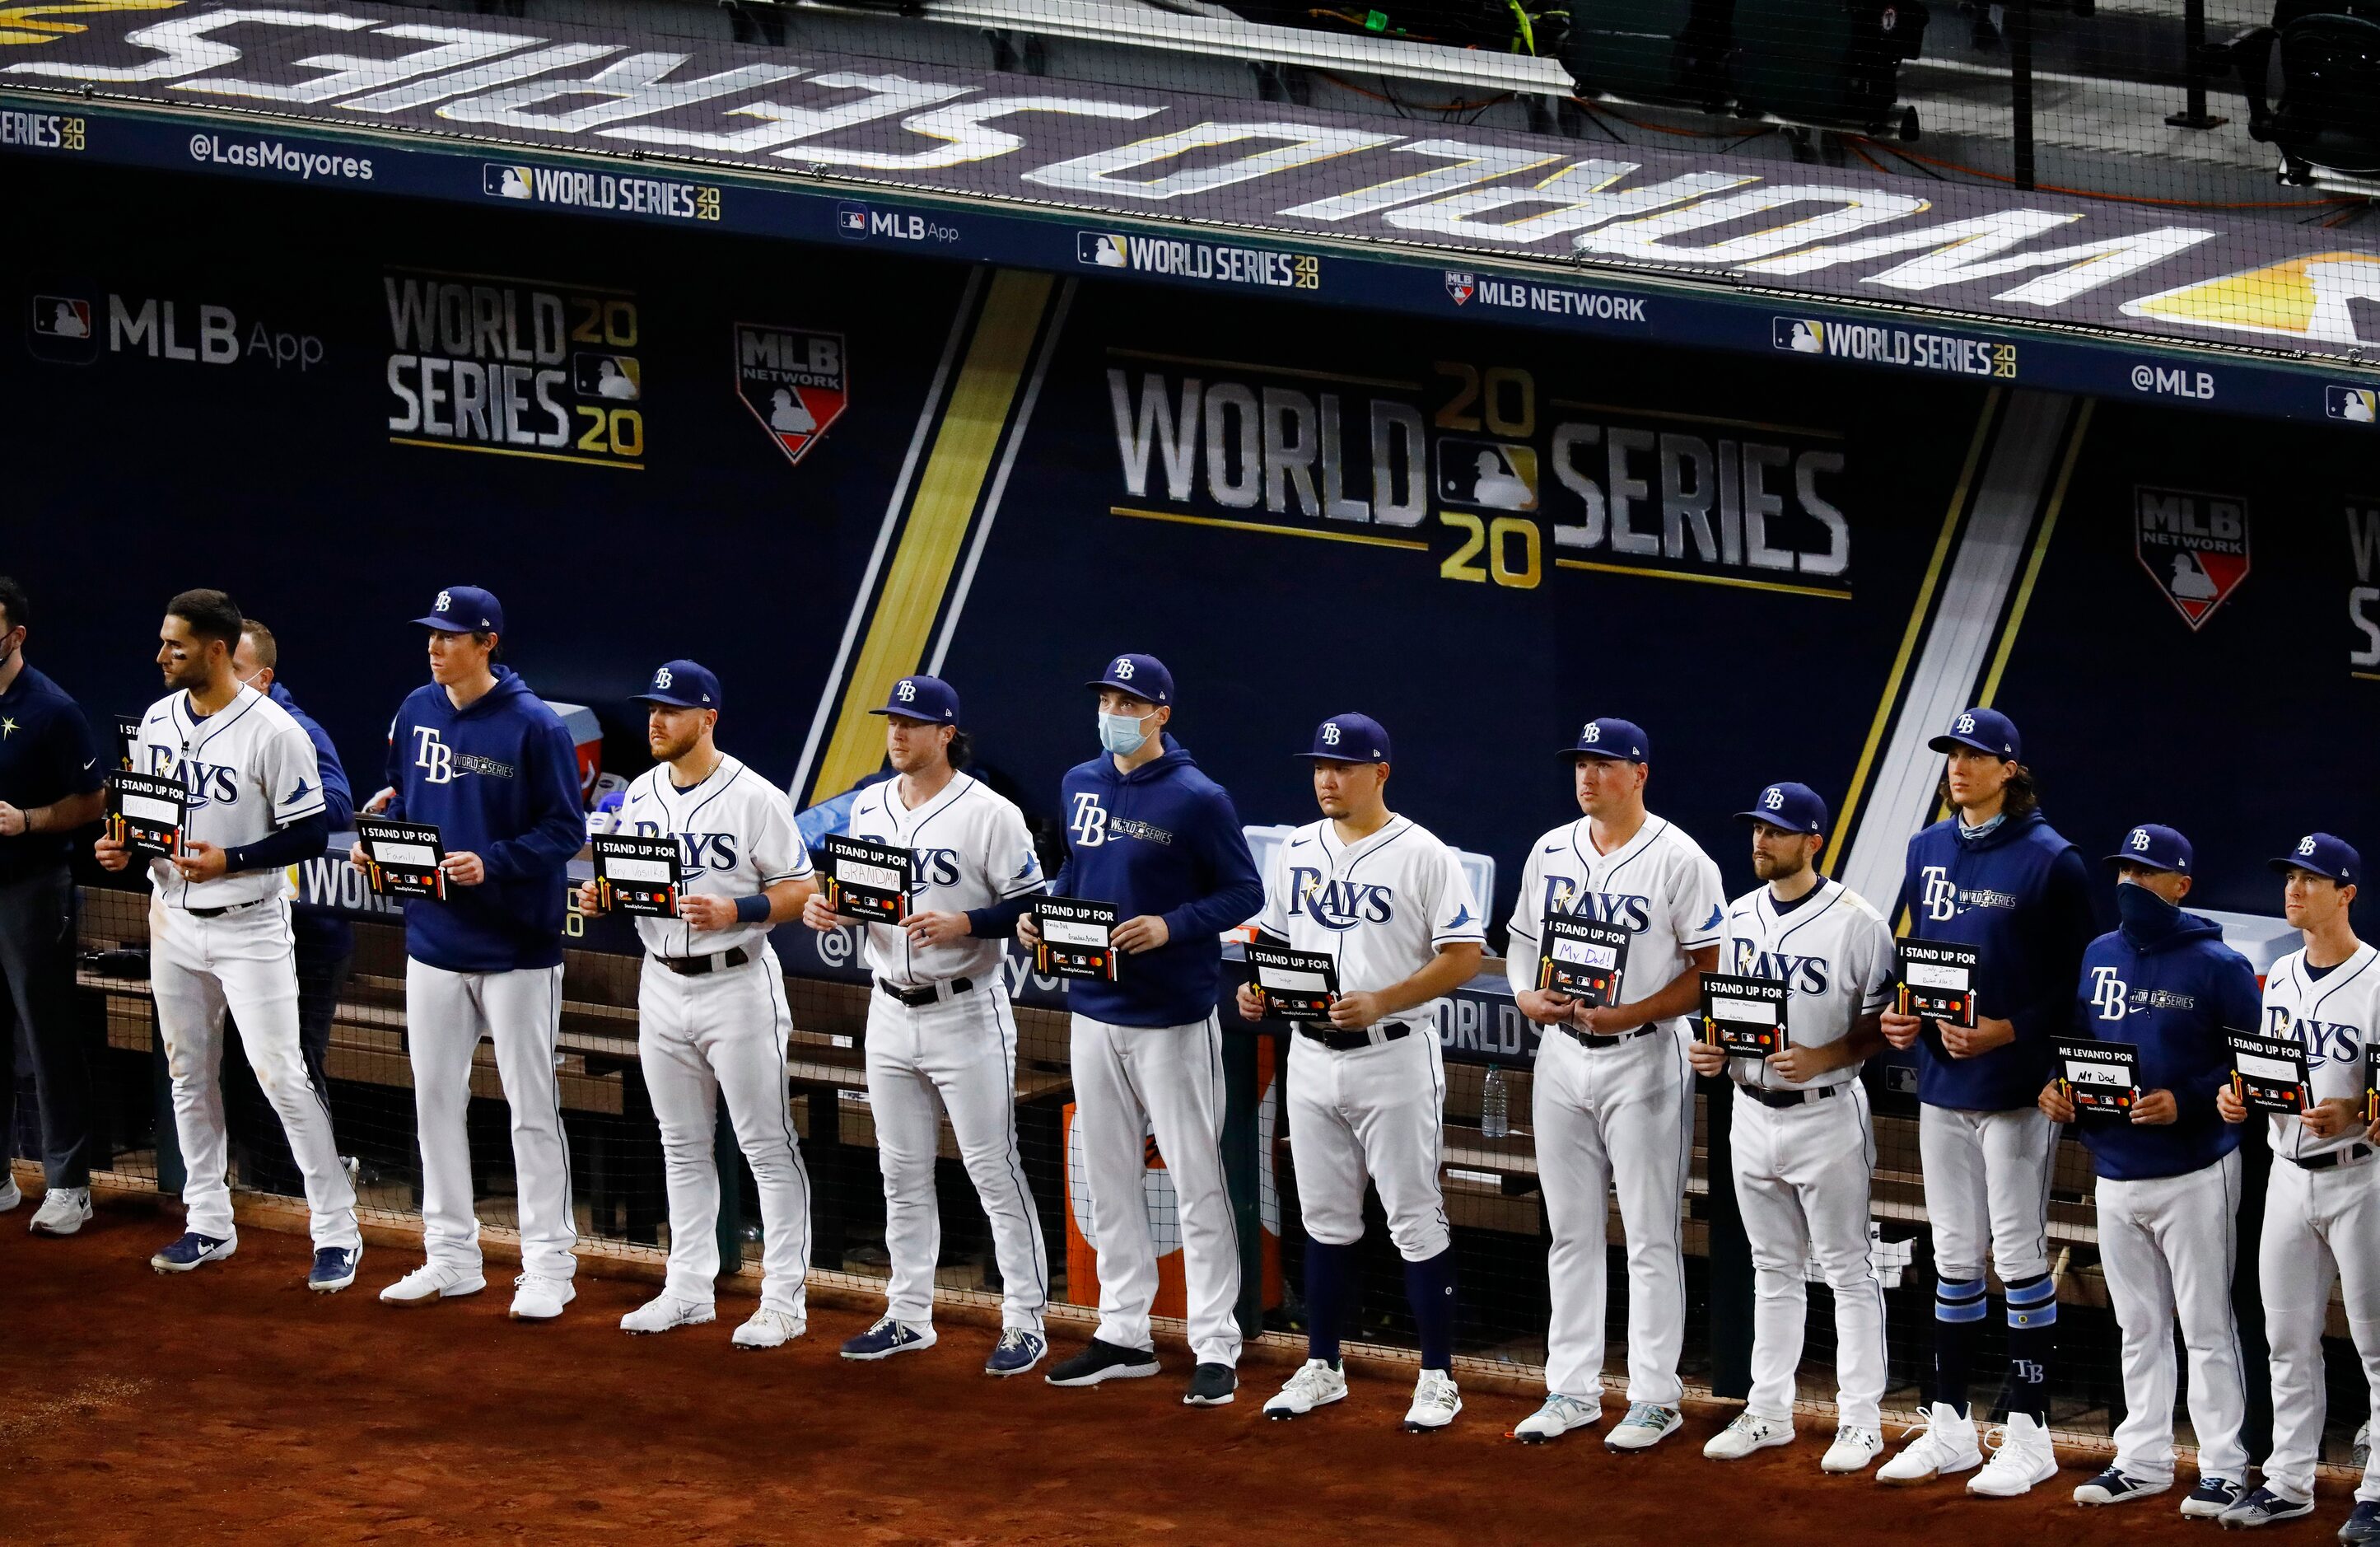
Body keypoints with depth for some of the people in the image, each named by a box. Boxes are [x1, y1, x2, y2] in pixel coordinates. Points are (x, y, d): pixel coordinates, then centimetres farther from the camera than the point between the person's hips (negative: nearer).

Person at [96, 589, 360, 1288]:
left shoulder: (272, 731, -16)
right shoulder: (158, 720, 5)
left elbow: (311, 835, -14)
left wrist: (228, 861, -23)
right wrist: (122, 846, -3)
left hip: (248, 925, -7)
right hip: (173, 919, 7)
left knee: (280, 1071, -10)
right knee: (189, 1074, 12)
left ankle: (337, 1231, -4)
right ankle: (209, 1224, 24)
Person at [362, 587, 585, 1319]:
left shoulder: (533, 725, -12)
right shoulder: (416, 713, 6)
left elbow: (565, 830, -12)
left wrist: (491, 863, -24)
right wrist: (376, 842, -3)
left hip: (517, 946, -6)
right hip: (434, 941, 6)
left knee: (532, 1106, 0)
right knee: (435, 1098, 11)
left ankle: (547, 1266, 5)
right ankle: (451, 1255, 21)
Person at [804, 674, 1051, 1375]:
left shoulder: (989, 814, -11)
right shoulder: (870, 806, 8)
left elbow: (1033, 907, -12)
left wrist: (962, 925, -25)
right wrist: (825, 909, -3)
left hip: (967, 1013, -6)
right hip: (891, 1012, 6)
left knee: (994, 1171, -4)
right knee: (902, 1173, 12)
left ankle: (1025, 1322, 1)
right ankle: (909, 1316, 20)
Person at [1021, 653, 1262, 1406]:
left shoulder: (1198, 799, -12)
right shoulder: (1080, 785, 8)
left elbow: (1244, 892, -9)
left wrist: (1170, 927, -23)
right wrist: (1041, 916, 2)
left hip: (1173, 1017, -7)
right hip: (1095, 1008, 7)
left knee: (1197, 1183, -5)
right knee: (1108, 1181, 13)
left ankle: (1216, 1350, -2)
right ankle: (1123, 1335, 23)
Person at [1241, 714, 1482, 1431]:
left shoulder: (1421, 855, -10)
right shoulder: (1297, 851, 9)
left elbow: (1464, 956, -13)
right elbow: (1273, 937, 19)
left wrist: (1381, 1002, -23)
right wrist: (1254, 987, -3)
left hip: (1393, 1056, -6)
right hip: (1311, 1055, 6)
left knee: (1416, 1221, -2)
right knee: (1325, 1219, 13)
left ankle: (1438, 1379, 4)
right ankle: (1322, 1370, 22)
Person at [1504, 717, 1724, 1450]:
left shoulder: (1679, 860, -9)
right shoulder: (1551, 852, 8)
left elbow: (1712, 969, -11)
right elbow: (1522, 940, 17)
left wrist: (1631, 1014, -21)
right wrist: (1528, 996, -4)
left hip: (1643, 1057, -6)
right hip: (1561, 1053, 6)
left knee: (1652, 1237, -2)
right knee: (1571, 1231, 10)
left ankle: (1654, 1397, 3)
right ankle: (1572, 1390, 17)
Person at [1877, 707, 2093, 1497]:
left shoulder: (2049, 860, -9)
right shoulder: (1928, 849, 11)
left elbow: (2076, 981, -9)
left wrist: (2005, 1031, -20)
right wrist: (1898, 1013, 2)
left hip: (2016, 1085, -6)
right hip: (1941, 1082, 6)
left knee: (2019, 1259, -2)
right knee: (1953, 1260, 12)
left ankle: (2030, 1436, 4)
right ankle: (1949, 1429, 19)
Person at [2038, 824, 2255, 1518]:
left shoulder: (2218, 967, -9)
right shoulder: (2098, 956, 9)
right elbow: (2076, 1040, 19)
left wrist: (2184, 1103, -23)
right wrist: (2056, 1088, -2)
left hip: (2194, 1173, -6)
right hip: (2115, 1170, 6)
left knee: (2206, 1327, -3)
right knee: (2138, 1329, 13)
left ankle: (2224, 1467, 2)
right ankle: (2142, 1461, 21)